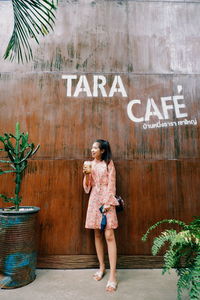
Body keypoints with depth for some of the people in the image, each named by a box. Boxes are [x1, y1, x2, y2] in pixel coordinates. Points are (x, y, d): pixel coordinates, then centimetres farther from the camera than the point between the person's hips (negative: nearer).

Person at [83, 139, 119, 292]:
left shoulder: (109, 163, -1)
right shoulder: (90, 164, 11)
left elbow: (111, 184, -6)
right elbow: (87, 186, 9)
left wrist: (108, 202, -14)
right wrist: (87, 174, -8)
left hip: (106, 200, -4)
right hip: (94, 200, 5)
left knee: (109, 235, -8)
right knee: (97, 234, 10)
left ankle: (113, 275, 1)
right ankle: (102, 267, 26)